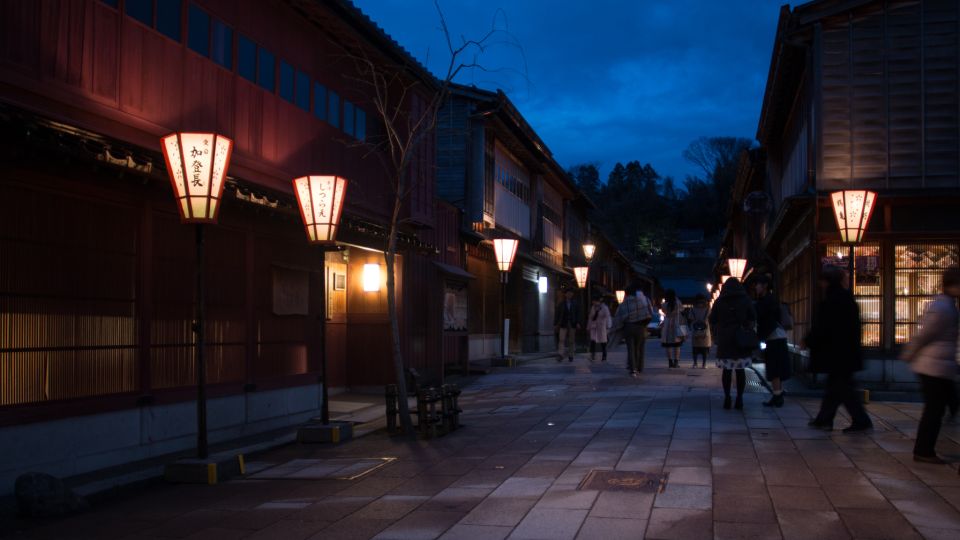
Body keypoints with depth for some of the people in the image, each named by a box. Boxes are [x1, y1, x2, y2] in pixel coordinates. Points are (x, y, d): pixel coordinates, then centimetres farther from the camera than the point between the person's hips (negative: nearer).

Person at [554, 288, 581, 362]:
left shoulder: (575, 304, 7)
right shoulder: (561, 304, 5)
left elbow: (578, 314, 3)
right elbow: (557, 314, 5)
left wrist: (578, 323, -8)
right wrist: (555, 324, 1)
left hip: (572, 324, 1)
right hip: (563, 324, -1)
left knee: (571, 341, 5)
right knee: (561, 340, -12)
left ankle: (570, 355, 15)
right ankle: (560, 355, -18)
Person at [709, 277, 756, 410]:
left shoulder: (719, 302, 5)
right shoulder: (745, 300, 5)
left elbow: (712, 321, 4)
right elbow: (753, 319, 2)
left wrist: (715, 336, 12)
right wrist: (748, 332, 12)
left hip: (724, 339, 0)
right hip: (741, 340, 0)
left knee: (727, 370, 4)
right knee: (740, 370, 4)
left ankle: (727, 398, 0)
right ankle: (739, 399, 2)